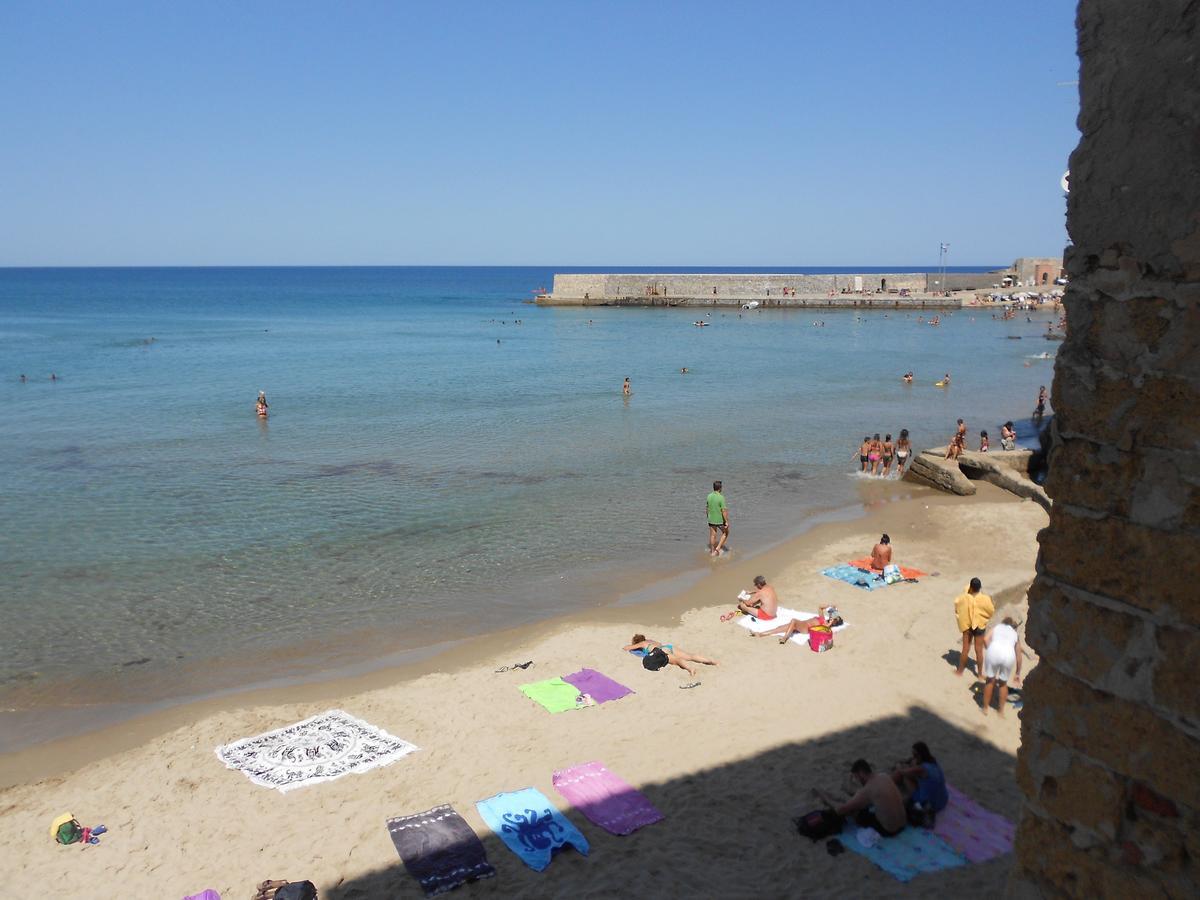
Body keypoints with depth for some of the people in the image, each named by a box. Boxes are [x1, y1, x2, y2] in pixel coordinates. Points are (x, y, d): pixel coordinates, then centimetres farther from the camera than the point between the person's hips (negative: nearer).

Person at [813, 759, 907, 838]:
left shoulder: (867, 790, -23)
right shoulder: (884, 776, -2)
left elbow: (840, 810, -19)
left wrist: (826, 800, -1)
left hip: (888, 830, -8)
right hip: (903, 823, 8)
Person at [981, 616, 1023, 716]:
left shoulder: (996, 627, 30)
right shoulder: (1016, 634, 33)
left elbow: (986, 639, 9)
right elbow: (1018, 656, 34)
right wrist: (1017, 673, 43)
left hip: (994, 650, -1)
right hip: (1008, 654, 1)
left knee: (990, 680, 18)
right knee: (1003, 683, 22)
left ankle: (986, 708, 27)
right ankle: (1001, 710, 31)